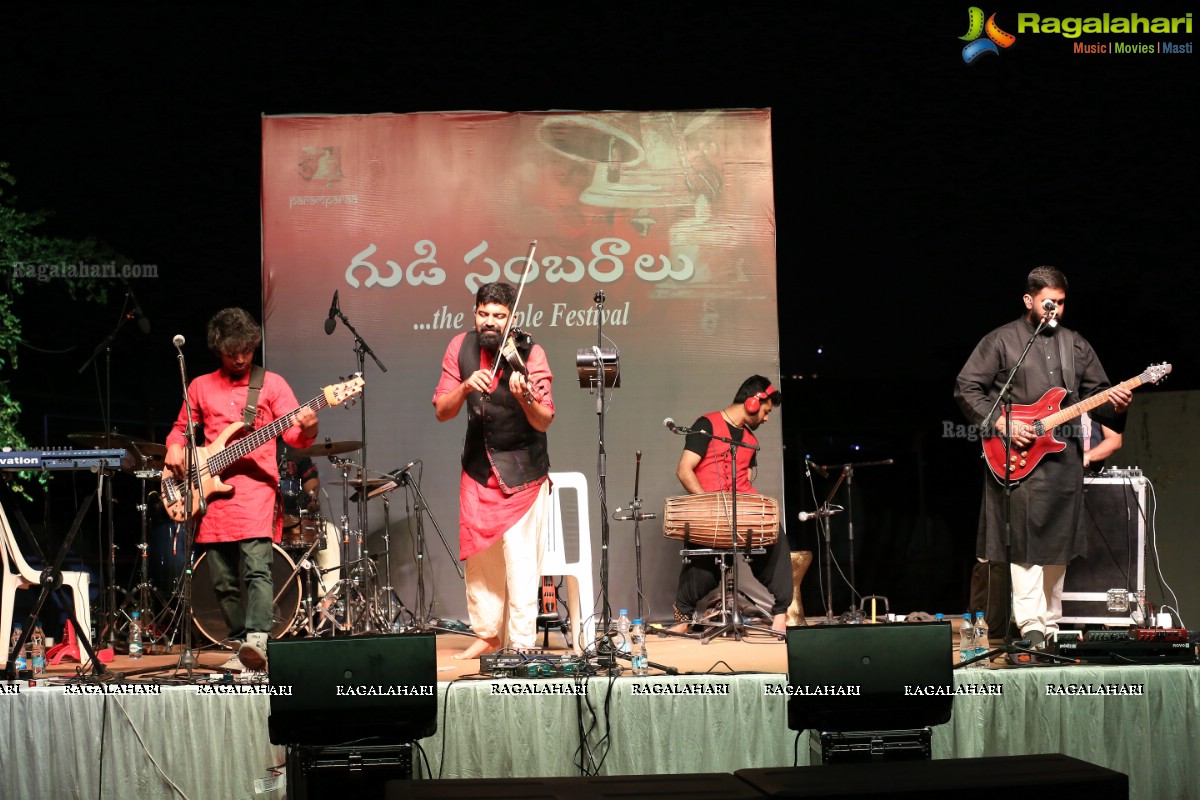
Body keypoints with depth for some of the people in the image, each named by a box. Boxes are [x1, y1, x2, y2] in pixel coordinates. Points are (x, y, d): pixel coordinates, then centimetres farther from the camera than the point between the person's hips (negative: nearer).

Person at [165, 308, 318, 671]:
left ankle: (257, 641, -33)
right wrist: (175, 447, 3)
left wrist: (306, 429, -24)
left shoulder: (271, 384, 7)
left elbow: (293, 433, -1)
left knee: (257, 567, -22)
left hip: (255, 487, -4)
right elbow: (181, 428, 25)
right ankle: (241, 648, 16)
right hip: (211, 490, 4)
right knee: (223, 581, 6)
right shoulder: (201, 387, 16)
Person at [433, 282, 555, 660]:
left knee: (521, 561, -10)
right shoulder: (461, 347, -5)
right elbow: (442, 412, -7)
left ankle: (522, 644, -2)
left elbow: (544, 422, -23)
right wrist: (465, 386, -26)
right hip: (478, 468, 5)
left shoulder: (530, 353, -16)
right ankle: (487, 634, 28)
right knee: (479, 556, 13)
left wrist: (525, 398, -43)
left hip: (522, 471, -4)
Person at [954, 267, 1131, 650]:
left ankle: (1051, 626, 16)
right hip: (1016, 459, -5)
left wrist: (1115, 405, -6)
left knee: (1057, 545, 8)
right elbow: (966, 388, -3)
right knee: (1025, 542, -10)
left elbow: (1095, 393, 17)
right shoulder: (1001, 341, 0)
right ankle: (1030, 626, -11)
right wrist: (1001, 424, -14)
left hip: (1065, 457, 5)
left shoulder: (1076, 345, 15)